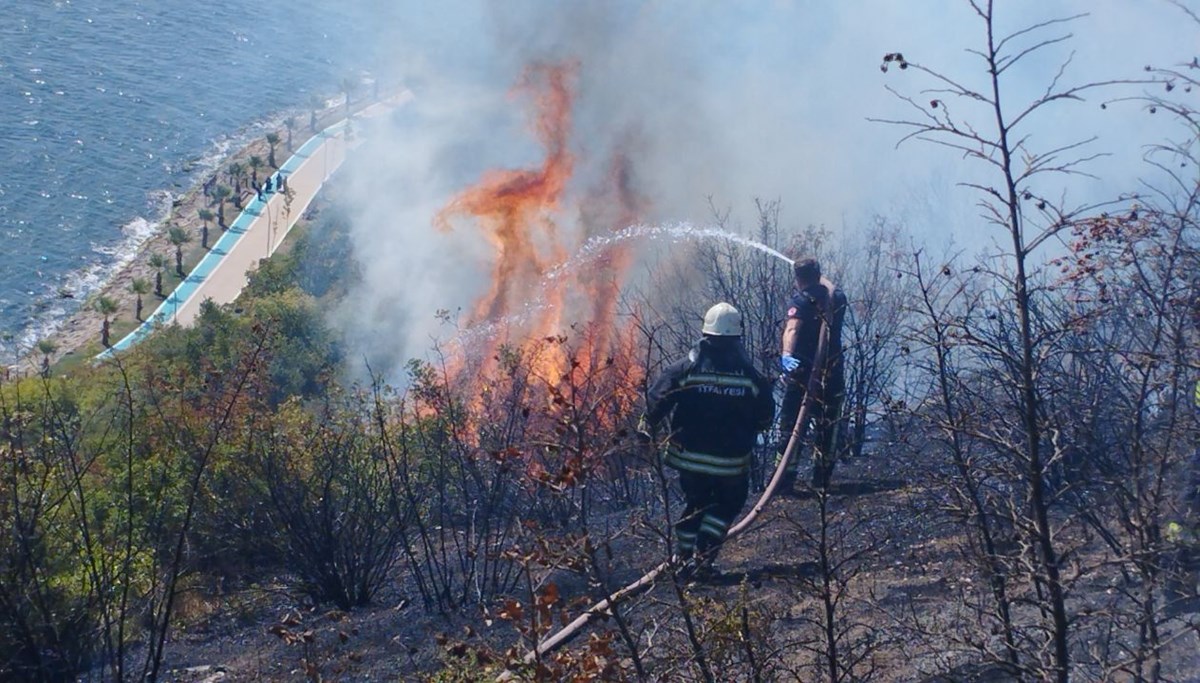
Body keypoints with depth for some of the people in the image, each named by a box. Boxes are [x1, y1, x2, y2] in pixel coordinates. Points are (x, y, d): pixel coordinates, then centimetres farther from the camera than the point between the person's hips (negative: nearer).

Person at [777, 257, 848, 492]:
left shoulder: (800, 300, -10)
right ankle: (822, 479, 23)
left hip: (803, 373, -5)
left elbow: (792, 329, -30)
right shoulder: (837, 297, 6)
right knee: (827, 427, 18)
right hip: (833, 374, 5)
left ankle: (787, 479, -3)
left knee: (791, 426, 2)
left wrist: (787, 354, -45)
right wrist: (818, 277, 50)